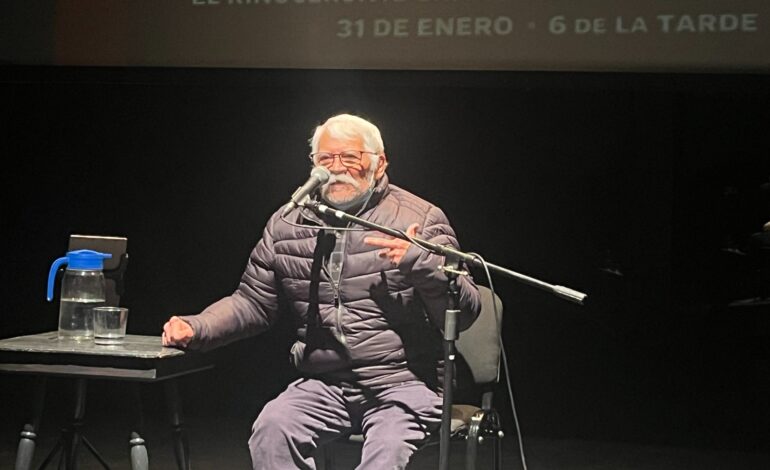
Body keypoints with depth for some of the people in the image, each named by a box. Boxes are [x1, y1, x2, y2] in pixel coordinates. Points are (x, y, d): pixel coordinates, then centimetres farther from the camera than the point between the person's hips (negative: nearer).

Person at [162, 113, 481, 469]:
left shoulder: (419, 220, 1)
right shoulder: (287, 224, 11)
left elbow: (465, 314, -3)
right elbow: (253, 302, 15)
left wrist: (422, 263, -20)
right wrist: (197, 328, -1)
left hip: (403, 384, -3)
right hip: (324, 385, 3)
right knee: (271, 428, -25)